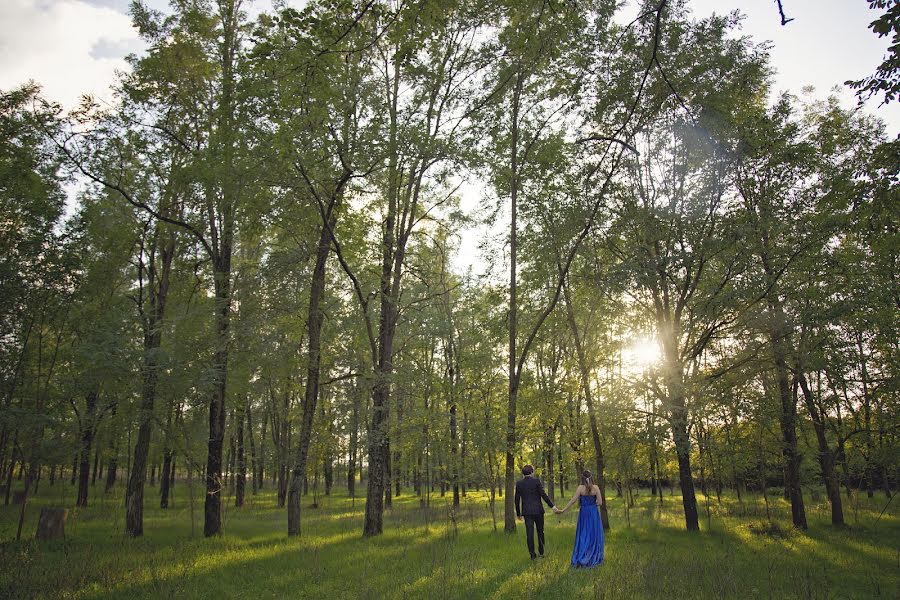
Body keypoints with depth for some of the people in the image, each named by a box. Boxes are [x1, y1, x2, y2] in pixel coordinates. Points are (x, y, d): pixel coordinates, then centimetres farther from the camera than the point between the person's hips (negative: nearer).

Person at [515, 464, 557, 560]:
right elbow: (543, 495, -12)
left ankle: (532, 554, 5)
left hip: (527, 511, 1)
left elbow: (517, 500, 5)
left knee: (529, 533, 4)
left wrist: (518, 513, 14)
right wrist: (552, 506, -7)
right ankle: (541, 552, 19)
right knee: (540, 531, 14)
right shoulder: (536, 481, -7)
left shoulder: (519, 483, 2)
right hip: (538, 510, -1)